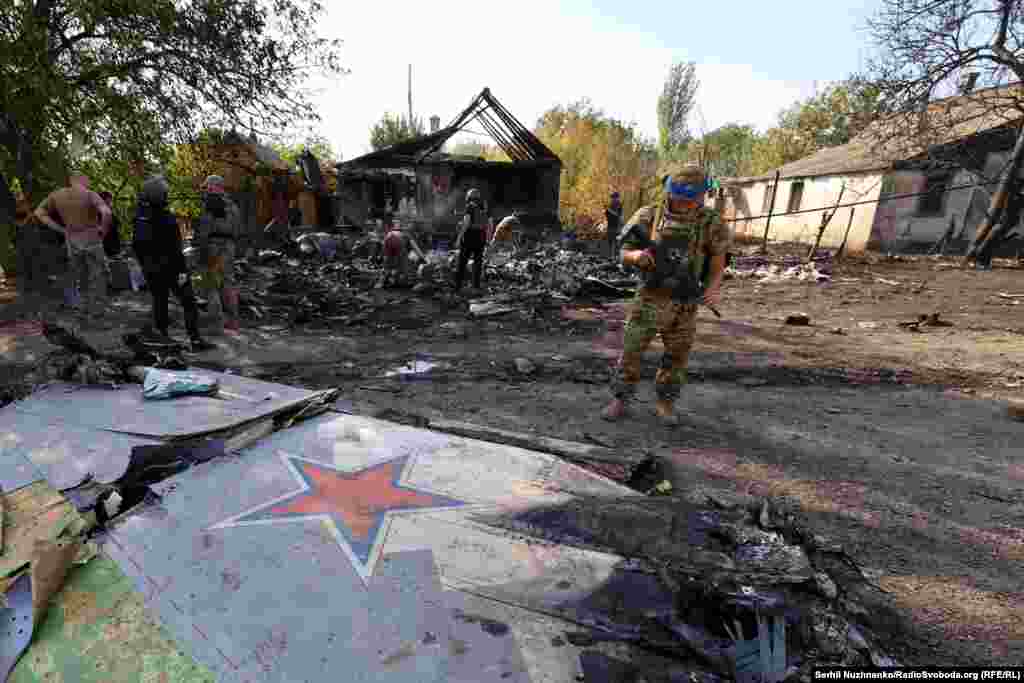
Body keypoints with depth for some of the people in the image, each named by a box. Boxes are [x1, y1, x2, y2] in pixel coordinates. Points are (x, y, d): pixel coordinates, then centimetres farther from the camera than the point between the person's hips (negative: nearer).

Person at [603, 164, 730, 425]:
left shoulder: (711, 222, -4)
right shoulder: (649, 216, -7)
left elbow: (718, 262, 6)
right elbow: (624, 254, -4)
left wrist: (713, 288, -11)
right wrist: (638, 256, -27)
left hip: (685, 304, 1)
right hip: (651, 298, -1)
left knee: (677, 358, 10)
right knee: (631, 351, -1)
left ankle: (664, 403, 28)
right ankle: (620, 400, 16)